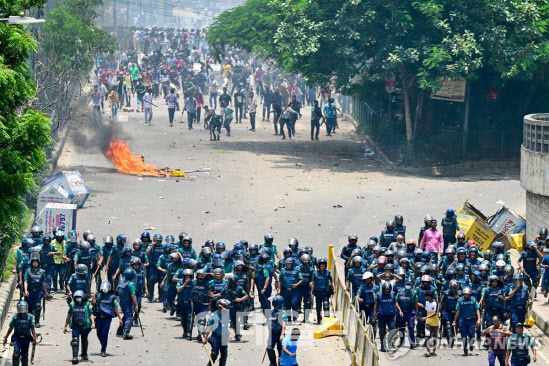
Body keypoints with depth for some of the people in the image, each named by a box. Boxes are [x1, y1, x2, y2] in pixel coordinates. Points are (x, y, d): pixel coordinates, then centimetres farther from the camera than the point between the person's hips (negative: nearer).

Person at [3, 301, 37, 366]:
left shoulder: (30, 317, -1)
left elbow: (33, 329, -3)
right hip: (17, 338, -1)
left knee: (24, 355, 10)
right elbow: (10, 328, 7)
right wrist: (6, 338, 10)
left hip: (26, 339, 1)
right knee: (16, 354, -16)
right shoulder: (15, 317, 0)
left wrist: (34, 339, -11)